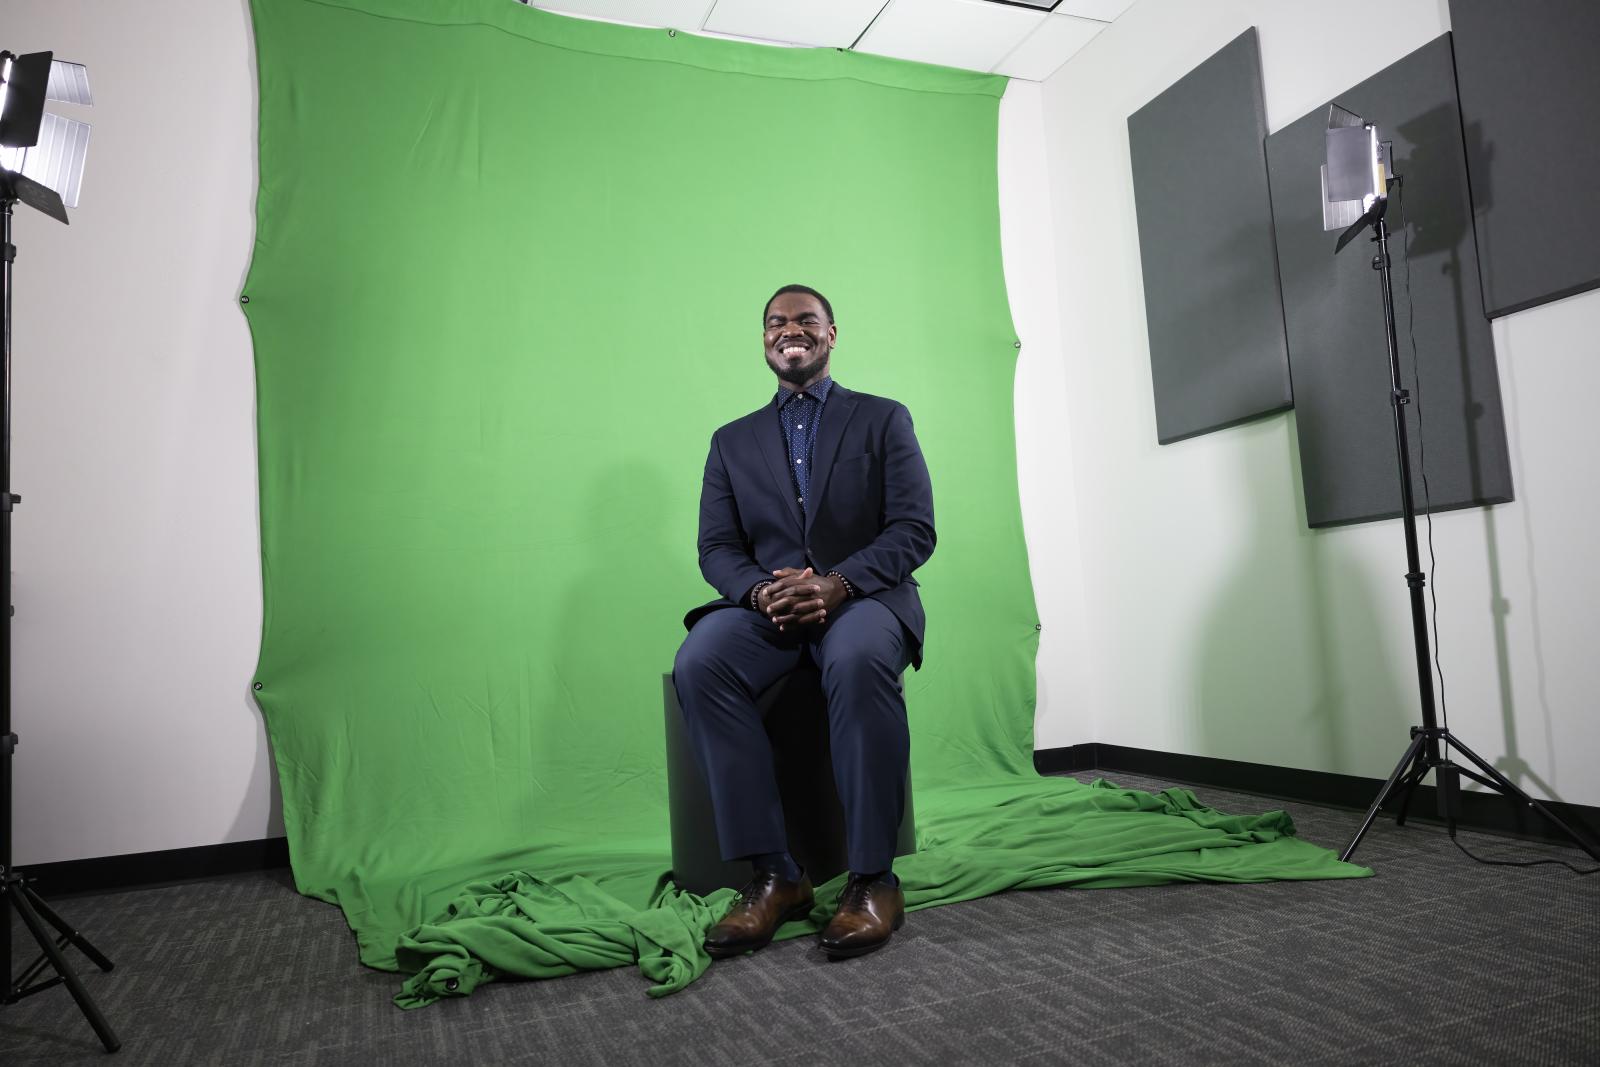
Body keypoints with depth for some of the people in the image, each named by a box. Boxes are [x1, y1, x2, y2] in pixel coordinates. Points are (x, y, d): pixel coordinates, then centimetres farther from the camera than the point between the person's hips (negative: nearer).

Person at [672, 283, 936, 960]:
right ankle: (772, 875, -24)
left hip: (863, 596, -2)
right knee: (698, 664, -30)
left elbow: (914, 529, 0)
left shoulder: (884, 420, 12)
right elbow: (716, 547, 10)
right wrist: (762, 591, -15)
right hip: (767, 603, 3)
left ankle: (872, 878, -26)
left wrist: (837, 583, -19)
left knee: (858, 660, -38)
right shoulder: (732, 441, 19)